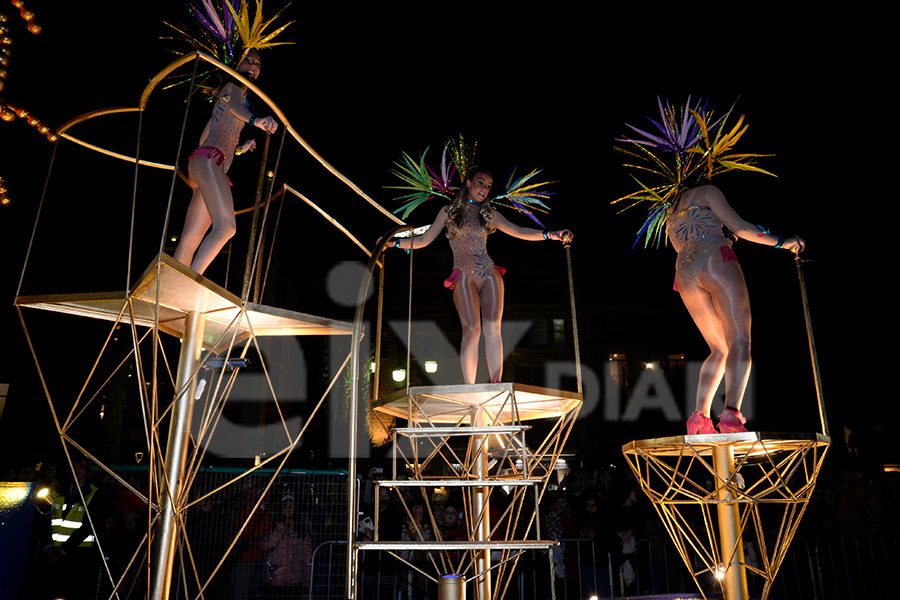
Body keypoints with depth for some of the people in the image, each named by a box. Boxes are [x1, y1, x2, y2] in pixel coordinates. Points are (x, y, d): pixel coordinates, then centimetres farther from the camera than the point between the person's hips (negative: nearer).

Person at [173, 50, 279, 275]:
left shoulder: (225, 96, 34)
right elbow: (234, 104, -17)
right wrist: (254, 119, -37)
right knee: (225, 226, -28)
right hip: (209, 160, -10)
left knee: (191, 239, 1)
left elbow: (203, 140, 35)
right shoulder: (235, 85, 10)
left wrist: (239, 149, 39)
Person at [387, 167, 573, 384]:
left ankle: (496, 383, -16)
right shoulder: (449, 211, 12)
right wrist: (396, 243, 5)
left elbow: (519, 231, 11)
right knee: (472, 328, -17)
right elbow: (424, 240, 13)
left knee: (492, 327, -13)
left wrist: (550, 235, 1)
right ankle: (469, 388, -16)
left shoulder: (490, 215, 17)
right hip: (464, 275, -3)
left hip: (489, 274, 3)